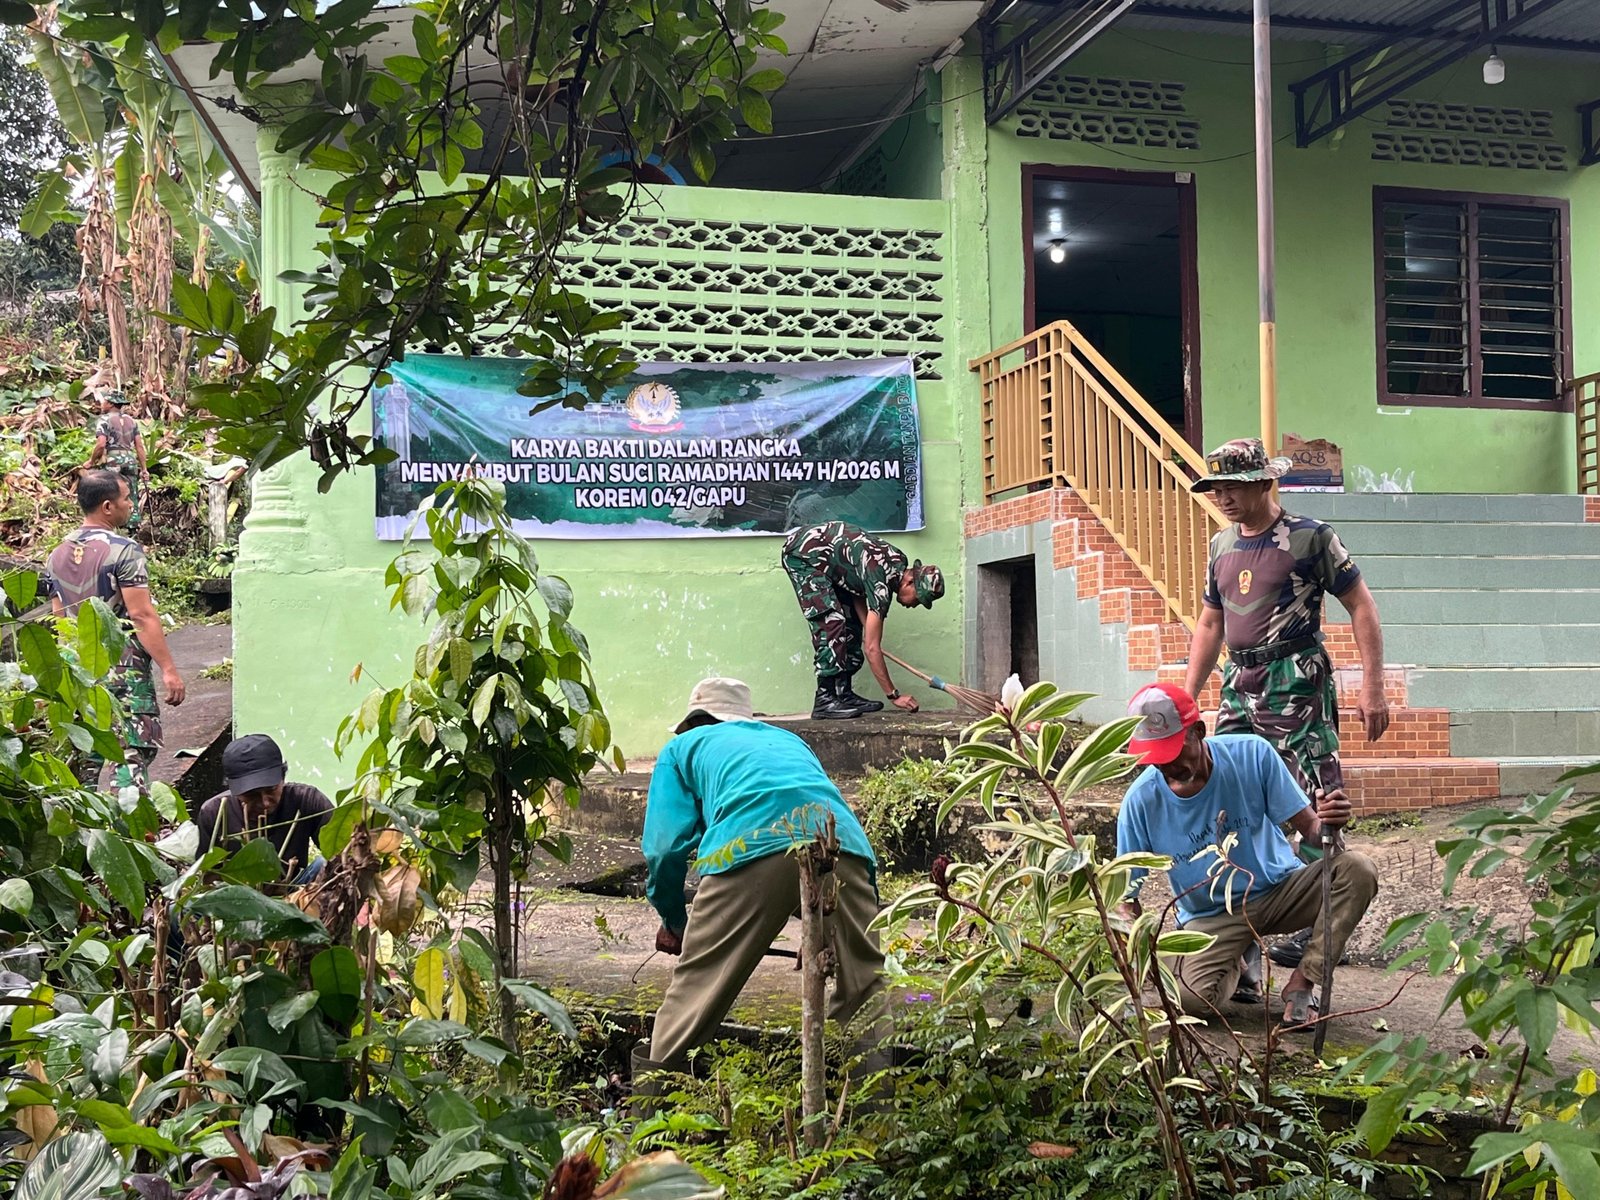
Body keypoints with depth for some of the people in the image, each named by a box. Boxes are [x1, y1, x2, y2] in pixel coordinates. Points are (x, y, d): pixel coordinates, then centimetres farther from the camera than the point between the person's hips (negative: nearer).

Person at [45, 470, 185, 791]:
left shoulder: (57, 556, 11)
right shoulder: (123, 550, -12)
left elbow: (60, 619, 15)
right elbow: (141, 615, -17)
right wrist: (168, 669, -16)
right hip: (124, 669, -7)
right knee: (132, 754, -7)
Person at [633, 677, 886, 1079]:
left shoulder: (684, 747, 30)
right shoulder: (789, 740, 42)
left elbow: (666, 846, 16)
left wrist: (673, 922, 33)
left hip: (749, 845, -3)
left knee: (697, 982, 7)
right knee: (867, 985, 13)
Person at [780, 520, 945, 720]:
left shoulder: (899, 563, -3)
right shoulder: (882, 583, -28)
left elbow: (858, 590, 6)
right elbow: (872, 648, -26)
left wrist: (868, 626, -10)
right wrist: (894, 696, -21)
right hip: (802, 553, -10)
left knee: (852, 622, 6)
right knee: (831, 623, -19)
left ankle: (844, 693, 8)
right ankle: (824, 700, -19)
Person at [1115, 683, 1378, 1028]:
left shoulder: (1252, 754, -17)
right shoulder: (1141, 800, -17)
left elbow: (1308, 826, -11)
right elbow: (1127, 895, -9)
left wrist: (1326, 822, -36)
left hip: (1280, 889, 1)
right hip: (1210, 916, -1)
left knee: (1357, 869, -26)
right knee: (1191, 997, -30)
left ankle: (1301, 985, -14)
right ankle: (1235, 963, 9)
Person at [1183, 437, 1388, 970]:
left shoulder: (1310, 537, -5)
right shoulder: (1222, 546, 14)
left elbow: (1361, 605, -4)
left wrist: (1372, 685, -11)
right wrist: (1187, 697, 17)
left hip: (1298, 685, -6)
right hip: (1239, 687, 7)